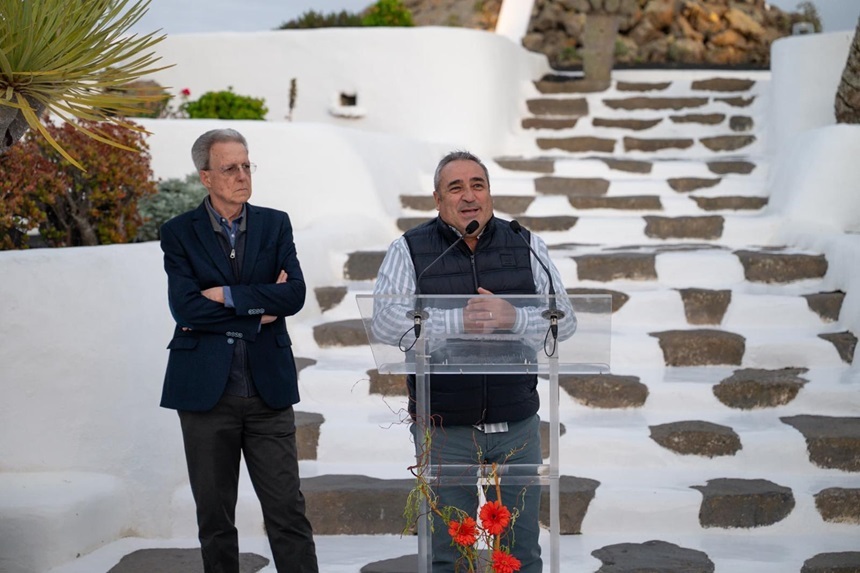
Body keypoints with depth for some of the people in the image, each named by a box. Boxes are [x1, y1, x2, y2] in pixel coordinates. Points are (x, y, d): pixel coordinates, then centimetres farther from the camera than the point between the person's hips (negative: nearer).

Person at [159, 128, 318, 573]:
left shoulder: (275, 225, 8)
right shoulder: (179, 233, 2)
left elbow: (294, 294, -5)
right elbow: (185, 307, -12)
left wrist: (228, 296, -11)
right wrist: (259, 309, -9)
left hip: (269, 390, 1)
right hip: (206, 390, -1)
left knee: (287, 511, -1)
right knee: (214, 518, 8)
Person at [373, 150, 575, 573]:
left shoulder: (526, 247, 6)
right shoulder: (409, 250, 0)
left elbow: (564, 319, 0)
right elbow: (384, 323, -13)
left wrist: (512, 317, -19)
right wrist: (459, 320, -24)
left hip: (517, 427, 2)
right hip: (444, 430, -2)